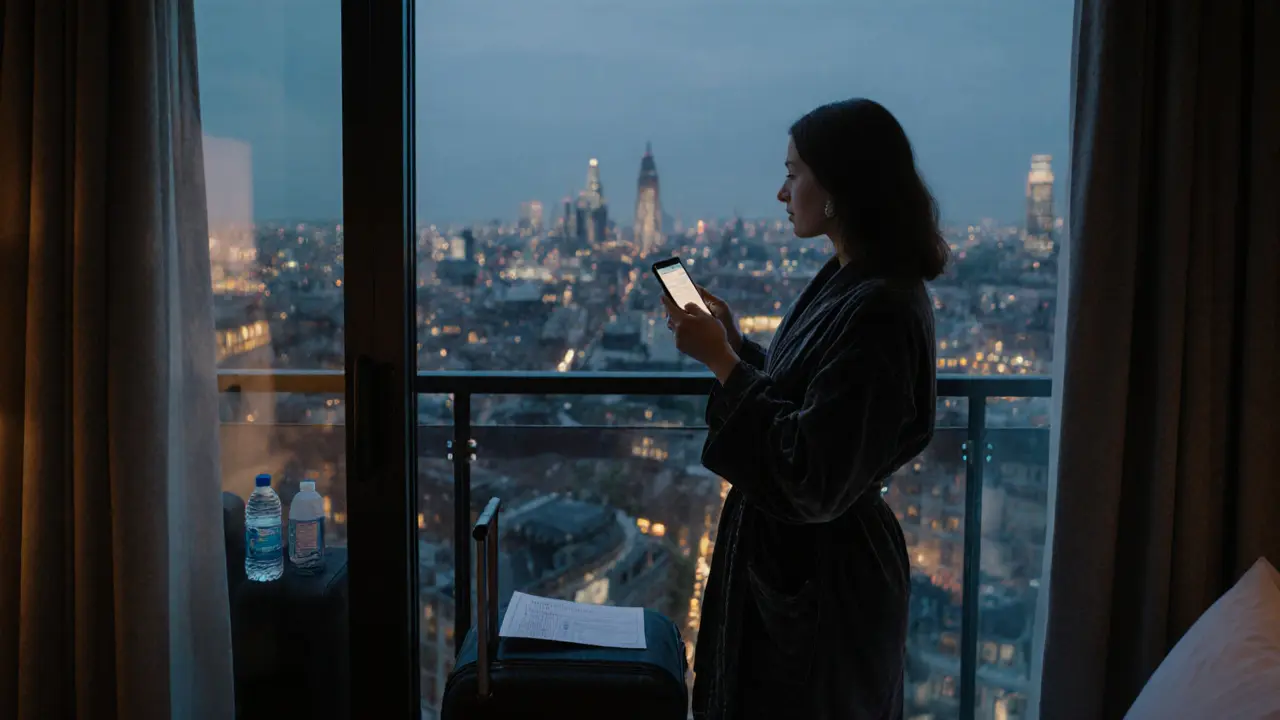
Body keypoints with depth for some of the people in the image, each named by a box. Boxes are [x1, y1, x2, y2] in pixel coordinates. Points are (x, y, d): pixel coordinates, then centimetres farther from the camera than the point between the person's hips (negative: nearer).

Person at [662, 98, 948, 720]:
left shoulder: (880, 312, -26)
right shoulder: (845, 281, 4)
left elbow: (813, 480, -28)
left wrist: (721, 360, -24)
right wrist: (735, 343, 4)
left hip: (822, 580, -9)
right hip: (789, 554, 9)